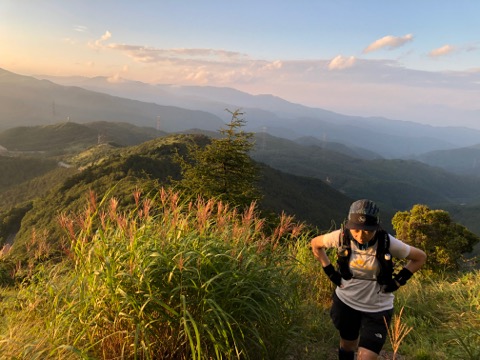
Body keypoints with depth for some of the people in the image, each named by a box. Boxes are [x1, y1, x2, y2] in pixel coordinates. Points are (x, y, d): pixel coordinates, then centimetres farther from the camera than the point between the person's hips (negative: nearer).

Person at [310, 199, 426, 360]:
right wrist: (329, 270, -4)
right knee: (347, 347, 22)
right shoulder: (342, 237, -20)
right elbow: (315, 244, 0)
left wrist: (398, 280, -11)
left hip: (377, 309, -2)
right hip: (346, 302, 2)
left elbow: (420, 257, -5)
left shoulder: (387, 243, -22)